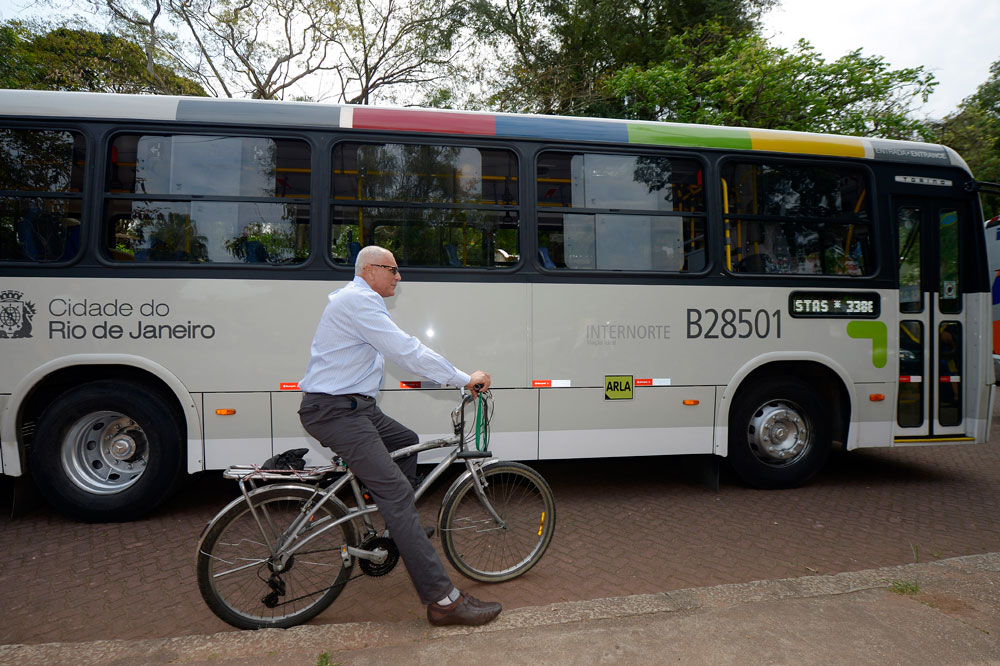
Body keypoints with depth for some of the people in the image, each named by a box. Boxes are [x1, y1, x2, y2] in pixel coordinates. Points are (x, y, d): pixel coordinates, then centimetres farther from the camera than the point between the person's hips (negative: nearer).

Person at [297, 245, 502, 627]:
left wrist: (457, 378, 18)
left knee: (406, 441, 27)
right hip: (335, 412, -11)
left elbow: (403, 350, 22)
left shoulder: (359, 301, 20)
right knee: (396, 491, -17)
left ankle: (404, 531, 36)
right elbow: (406, 351, -20)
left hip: (353, 405, 11)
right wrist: (464, 379, -14)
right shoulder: (358, 301, -15)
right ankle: (442, 600, -17)